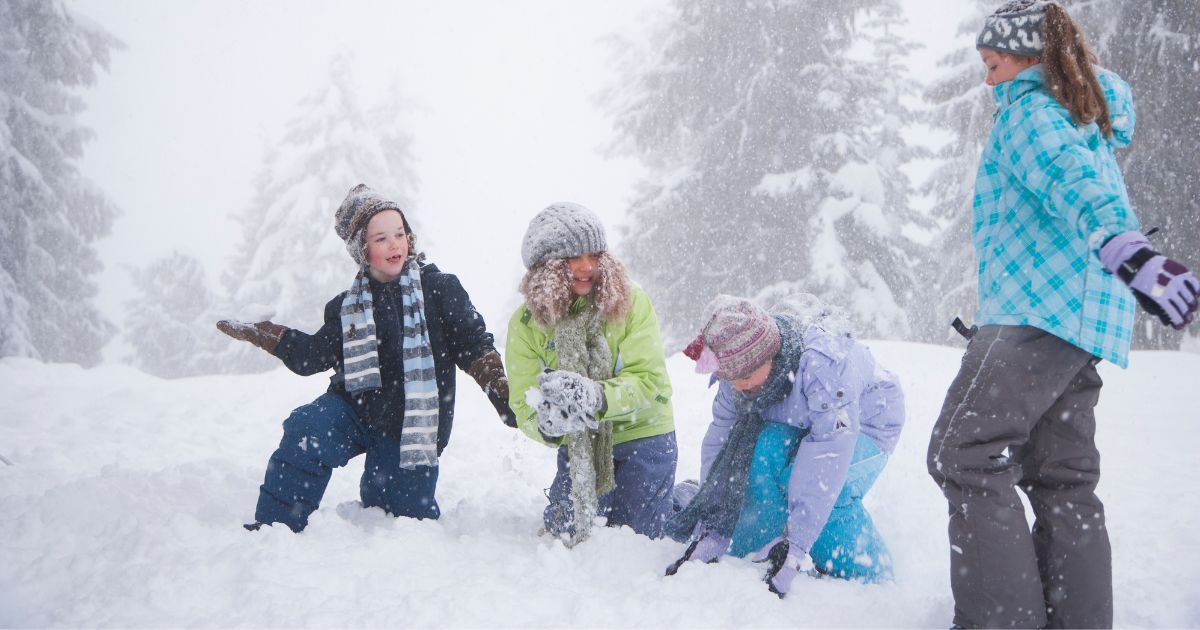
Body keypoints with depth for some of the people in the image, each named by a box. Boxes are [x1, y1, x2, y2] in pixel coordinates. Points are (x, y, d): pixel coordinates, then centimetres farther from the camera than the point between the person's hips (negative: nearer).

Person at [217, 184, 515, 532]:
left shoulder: (440, 289, -2)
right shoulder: (348, 306, 8)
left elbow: (476, 347, -2)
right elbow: (314, 354, 12)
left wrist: (505, 397, -11)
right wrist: (260, 333, 7)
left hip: (411, 425, -2)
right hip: (355, 409, 2)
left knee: (403, 511, 2)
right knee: (307, 431, -28)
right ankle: (273, 528, -22)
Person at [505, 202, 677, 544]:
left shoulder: (630, 301, -17)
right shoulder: (526, 323, -10)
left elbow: (650, 380, -21)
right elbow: (523, 405, -15)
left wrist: (596, 397, -41)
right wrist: (545, 425, -40)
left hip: (642, 437, -2)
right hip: (577, 447, 2)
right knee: (563, 535, 7)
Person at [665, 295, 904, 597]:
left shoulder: (824, 364, -39)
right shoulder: (742, 364, -20)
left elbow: (828, 461, -41)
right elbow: (719, 440, -17)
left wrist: (794, 548, -43)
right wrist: (710, 533, -25)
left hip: (866, 427, -5)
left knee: (809, 479, -34)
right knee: (762, 453, -28)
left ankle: (870, 576, -13)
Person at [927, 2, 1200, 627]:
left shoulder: (1027, 110, -3)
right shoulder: (1090, 121, 26)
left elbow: (1068, 179, -23)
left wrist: (1124, 246, -41)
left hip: (1041, 307, -10)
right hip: (1089, 321, 10)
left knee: (964, 455, -14)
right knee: (1062, 478, 11)